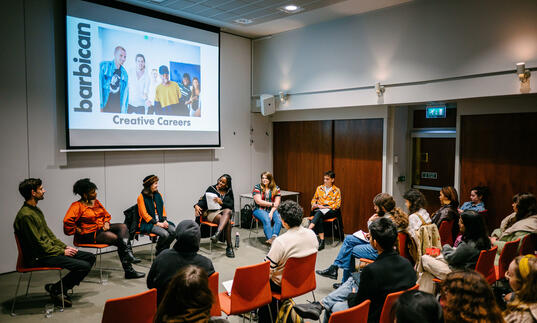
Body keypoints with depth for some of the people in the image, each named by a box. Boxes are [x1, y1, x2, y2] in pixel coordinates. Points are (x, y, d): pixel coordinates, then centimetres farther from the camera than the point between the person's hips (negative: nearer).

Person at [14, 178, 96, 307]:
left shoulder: (36, 210, 13)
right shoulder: (25, 215, -19)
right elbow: (38, 244, -20)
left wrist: (65, 247, 8)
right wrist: (62, 252, -13)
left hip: (50, 249, 10)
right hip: (39, 258, -10)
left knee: (90, 257, 4)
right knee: (84, 266, -22)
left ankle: (61, 288, 8)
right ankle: (56, 289, 0)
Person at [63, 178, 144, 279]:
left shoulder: (96, 201, 15)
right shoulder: (77, 206, -8)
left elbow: (106, 214, 25)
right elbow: (67, 221, -21)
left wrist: (106, 223, 5)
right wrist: (78, 230, -15)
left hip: (101, 228, 8)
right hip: (89, 235, -8)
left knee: (123, 226, -18)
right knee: (116, 238, -27)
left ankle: (127, 253, -42)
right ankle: (128, 270, -27)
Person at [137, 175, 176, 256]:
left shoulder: (158, 195, 11)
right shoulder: (141, 197, -6)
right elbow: (145, 215, -11)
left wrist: (164, 220, -3)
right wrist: (157, 223, -17)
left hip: (160, 221, 6)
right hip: (148, 223, -6)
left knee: (174, 231, -19)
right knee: (165, 234, -29)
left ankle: (163, 250, 2)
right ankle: (158, 250, 0)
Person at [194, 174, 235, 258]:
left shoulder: (229, 192, 13)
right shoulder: (211, 188, 7)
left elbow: (231, 206, 4)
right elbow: (203, 200, 0)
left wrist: (221, 202, -13)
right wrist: (197, 205, -21)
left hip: (225, 211, 2)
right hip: (212, 212, -2)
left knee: (227, 211, -39)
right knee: (227, 221, -34)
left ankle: (217, 234, -57)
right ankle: (229, 247, -32)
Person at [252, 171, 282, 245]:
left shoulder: (276, 189, 6)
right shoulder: (257, 187, 0)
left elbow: (277, 203, 0)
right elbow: (259, 201, -9)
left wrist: (271, 212, -16)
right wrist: (272, 204, -9)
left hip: (272, 210, 3)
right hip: (259, 210, -3)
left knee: (279, 219, -29)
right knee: (266, 219, -34)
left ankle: (274, 237, -44)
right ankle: (271, 240, -42)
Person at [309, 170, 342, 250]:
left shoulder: (337, 190, 5)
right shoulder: (319, 188, 15)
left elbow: (338, 205, -2)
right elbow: (314, 199, 22)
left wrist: (325, 207, -13)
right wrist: (314, 204, -2)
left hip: (331, 210, -3)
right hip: (319, 209, 3)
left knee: (319, 213, -37)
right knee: (319, 218, -35)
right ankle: (322, 241, -37)